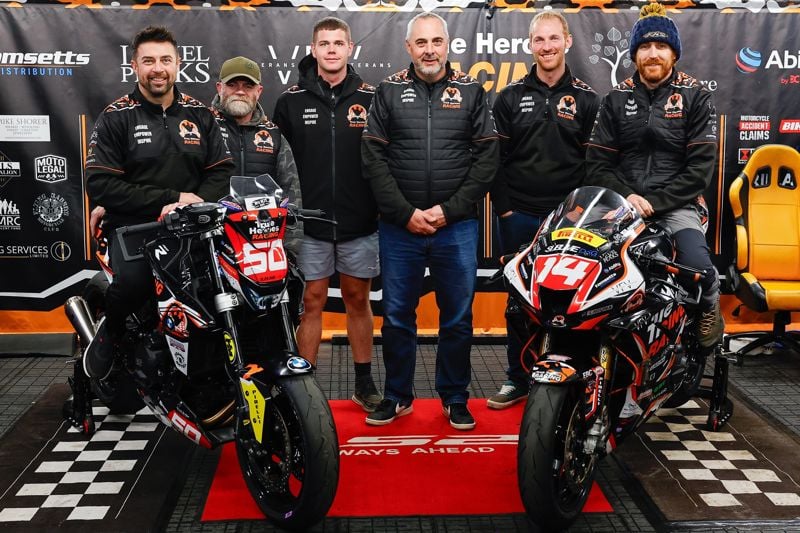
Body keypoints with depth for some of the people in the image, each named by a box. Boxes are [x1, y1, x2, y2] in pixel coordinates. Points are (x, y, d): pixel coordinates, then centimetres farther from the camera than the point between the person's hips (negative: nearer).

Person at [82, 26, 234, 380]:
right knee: (133, 281, -33)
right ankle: (110, 329, 3)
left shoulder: (199, 115, 12)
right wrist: (172, 199, -13)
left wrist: (195, 202, -12)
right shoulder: (116, 117, 0)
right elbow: (100, 185, -9)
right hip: (133, 225, -3)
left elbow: (222, 170, 10)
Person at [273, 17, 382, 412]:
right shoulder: (292, 100, 3)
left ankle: (364, 383, 22)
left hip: (360, 221, 1)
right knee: (311, 302, 5)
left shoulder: (370, 99, 3)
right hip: (310, 221, 0)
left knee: (358, 300, 11)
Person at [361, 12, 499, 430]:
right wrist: (406, 214, -9)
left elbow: (487, 158, 0)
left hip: (457, 227, 0)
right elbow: (373, 159, -1)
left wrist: (449, 210, -9)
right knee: (397, 316, 9)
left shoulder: (471, 91, 5)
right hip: (399, 227, 0)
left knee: (457, 318, 8)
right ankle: (397, 395, 24)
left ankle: (455, 398, 22)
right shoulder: (388, 92, 5)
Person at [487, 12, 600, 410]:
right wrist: (503, 207, -2)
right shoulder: (511, 97, 6)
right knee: (519, 302, 8)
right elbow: (496, 158, 5)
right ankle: (517, 379, 19)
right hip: (518, 216, 1)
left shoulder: (586, 99, 6)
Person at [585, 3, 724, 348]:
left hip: (677, 205, -2)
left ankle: (709, 309, 8)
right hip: (623, 203, 2)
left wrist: (654, 202, -12)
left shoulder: (695, 97, 5)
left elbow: (701, 167, -3)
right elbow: (597, 163, 6)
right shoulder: (616, 99, 13)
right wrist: (626, 196, -12)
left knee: (698, 267, -30)